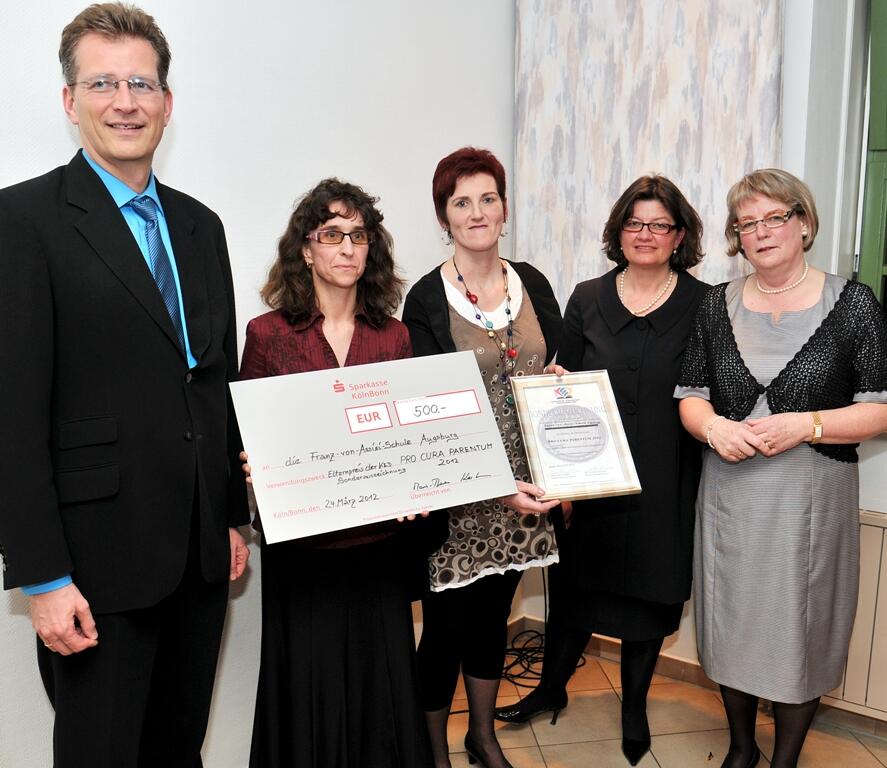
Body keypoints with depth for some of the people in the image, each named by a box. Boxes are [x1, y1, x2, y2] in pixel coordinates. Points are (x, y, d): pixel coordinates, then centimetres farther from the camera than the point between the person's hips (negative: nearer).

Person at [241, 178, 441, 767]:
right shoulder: (268, 333, -3)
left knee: (382, 686, 11)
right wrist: (256, 472, -18)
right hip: (300, 545, -2)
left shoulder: (393, 336, 4)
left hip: (378, 540, 2)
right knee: (309, 691, 9)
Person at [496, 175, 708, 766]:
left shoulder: (703, 305, -2)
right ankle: (553, 688, 36)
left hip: (665, 484, -1)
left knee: (649, 591, 12)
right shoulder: (587, 300, 3)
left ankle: (635, 707, 35)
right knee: (577, 583, 12)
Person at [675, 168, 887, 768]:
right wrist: (713, 427, -13)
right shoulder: (717, 305, 5)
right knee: (731, 621, 13)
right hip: (729, 491, 3)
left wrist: (805, 426, -19)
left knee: (800, 627, 8)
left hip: (811, 495, -2)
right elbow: (690, 394, 8)